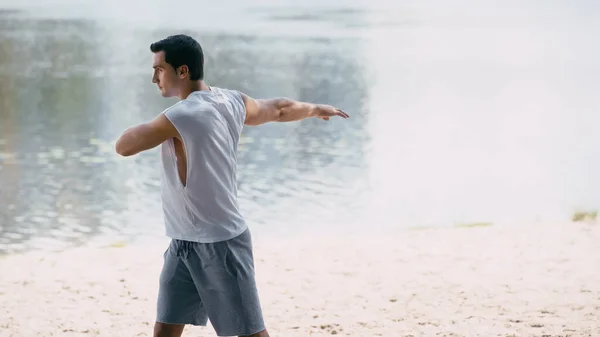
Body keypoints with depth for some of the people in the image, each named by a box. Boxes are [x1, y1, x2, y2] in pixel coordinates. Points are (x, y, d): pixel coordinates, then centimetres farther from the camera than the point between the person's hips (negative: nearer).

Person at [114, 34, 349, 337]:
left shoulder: (181, 116, -22)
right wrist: (316, 109, 41)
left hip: (220, 245, -9)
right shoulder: (233, 102, 4)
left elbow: (123, 147, -15)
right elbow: (279, 109, 21)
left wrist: (149, 128, 6)